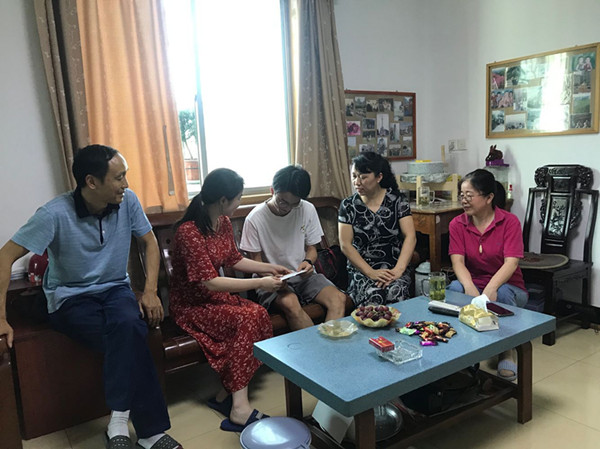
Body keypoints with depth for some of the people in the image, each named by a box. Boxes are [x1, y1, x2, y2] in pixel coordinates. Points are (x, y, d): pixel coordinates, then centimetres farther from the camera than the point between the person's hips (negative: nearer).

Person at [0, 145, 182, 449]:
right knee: (130, 338, -30)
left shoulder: (127, 201, -9)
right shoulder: (55, 213, -19)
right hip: (70, 298, -3)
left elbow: (150, 242, 3)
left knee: (128, 326, -32)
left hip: (115, 289, 3)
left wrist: (150, 291, -8)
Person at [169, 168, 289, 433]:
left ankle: (227, 394, -12)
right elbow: (210, 282, -26)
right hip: (190, 304, -7)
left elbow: (234, 260, 18)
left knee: (259, 313, -20)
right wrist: (259, 283, -22)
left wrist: (270, 268, 10)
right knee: (245, 320, -29)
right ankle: (239, 409, -21)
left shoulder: (223, 222, 3)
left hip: (215, 297, 7)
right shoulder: (189, 231, -23)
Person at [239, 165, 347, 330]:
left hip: (303, 275, 4)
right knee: (290, 303, -36)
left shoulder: (308, 210, -1)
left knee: (339, 299, -24)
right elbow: (256, 261, -4)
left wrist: (308, 262, -15)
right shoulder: (255, 219, -10)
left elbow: (311, 248, 9)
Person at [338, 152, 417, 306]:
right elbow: (345, 245, -2)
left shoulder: (397, 200, 3)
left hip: (394, 269, 0)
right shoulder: (348, 205, 3)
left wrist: (399, 269, -16)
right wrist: (370, 273, -12)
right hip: (362, 270, 0)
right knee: (372, 295, -32)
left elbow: (410, 237, -4)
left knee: (395, 294, -31)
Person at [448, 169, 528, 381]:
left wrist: (490, 288, -38)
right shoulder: (457, 224, -1)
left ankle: (506, 353, -11)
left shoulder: (510, 222, -9)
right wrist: (470, 288, -33)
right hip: (473, 284, 1)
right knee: (455, 289, -31)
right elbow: (457, 261, -13)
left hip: (507, 286, -1)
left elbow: (511, 262, -20)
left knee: (502, 293, -35)